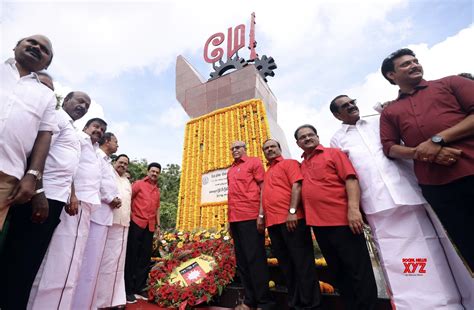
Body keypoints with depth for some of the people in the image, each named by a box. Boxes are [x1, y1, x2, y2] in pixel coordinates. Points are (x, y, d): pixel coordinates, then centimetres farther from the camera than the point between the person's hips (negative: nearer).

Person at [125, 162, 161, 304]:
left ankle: (139, 288, 21)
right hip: (136, 223, -5)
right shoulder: (139, 184, 0)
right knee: (132, 257, 3)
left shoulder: (157, 190, 16)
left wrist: (158, 225, 16)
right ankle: (128, 290, 14)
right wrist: (129, 215, -16)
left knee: (145, 258, 9)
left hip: (150, 227, 5)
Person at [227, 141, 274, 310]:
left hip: (250, 217, -7)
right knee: (242, 260, 11)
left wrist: (261, 214, -15)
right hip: (235, 219, 7)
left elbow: (263, 187, -5)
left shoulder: (254, 162, 2)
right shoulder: (230, 170, 21)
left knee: (255, 258, -1)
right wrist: (229, 219, 17)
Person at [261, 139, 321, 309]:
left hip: (291, 219, -7)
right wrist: (262, 215, 15)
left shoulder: (289, 163, 2)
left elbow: (297, 186, -11)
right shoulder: (267, 172, 22)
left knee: (302, 261, 1)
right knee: (286, 264, 15)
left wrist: (292, 212, -19)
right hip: (273, 222, 8)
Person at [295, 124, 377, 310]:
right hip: (318, 223, 7)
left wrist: (353, 209, -22)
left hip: (342, 220, -6)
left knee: (358, 270, 4)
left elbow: (350, 179, -11)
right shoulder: (302, 164, 15)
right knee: (337, 270, 19)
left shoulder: (333, 153, -1)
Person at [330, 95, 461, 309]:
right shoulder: (337, 139, 9)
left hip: (407, 192, 3)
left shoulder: (380, 121, 17)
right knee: (394, 257, 0)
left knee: (428, 250, 7)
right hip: (376, 202, -2)